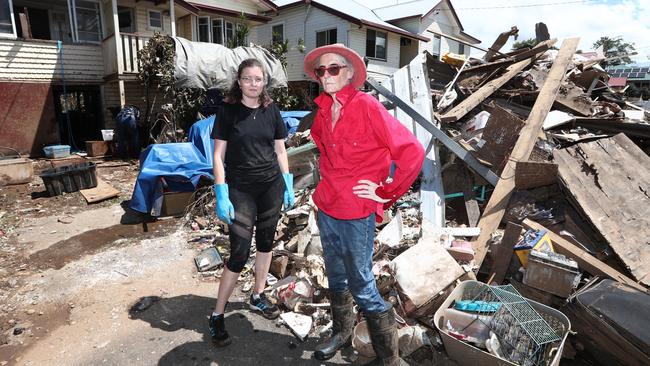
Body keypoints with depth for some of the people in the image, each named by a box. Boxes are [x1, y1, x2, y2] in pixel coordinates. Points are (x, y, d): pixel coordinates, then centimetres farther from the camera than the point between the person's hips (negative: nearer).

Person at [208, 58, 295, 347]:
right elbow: (218, 155, -6)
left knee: (266, 241, 13)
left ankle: (258, 296, 34)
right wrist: (221, 194, -13)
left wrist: (288, 184, 7)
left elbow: (280, 150, 10)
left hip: (272, 186, 4)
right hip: (240, 189, -4)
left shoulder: (271, 110, 5)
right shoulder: (227, 110, -5)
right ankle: (217, 316, 12)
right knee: (239, 253, -4)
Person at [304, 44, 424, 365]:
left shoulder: (367, 107, -16)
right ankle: (342, 333, 47)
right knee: (336, 278, 22)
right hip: (326, 209, 7)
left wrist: (387, 193, -14)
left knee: (362, 288, 4)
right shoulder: (324, 111, 5)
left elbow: (412, 152, -20)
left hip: (356, 215, -6)